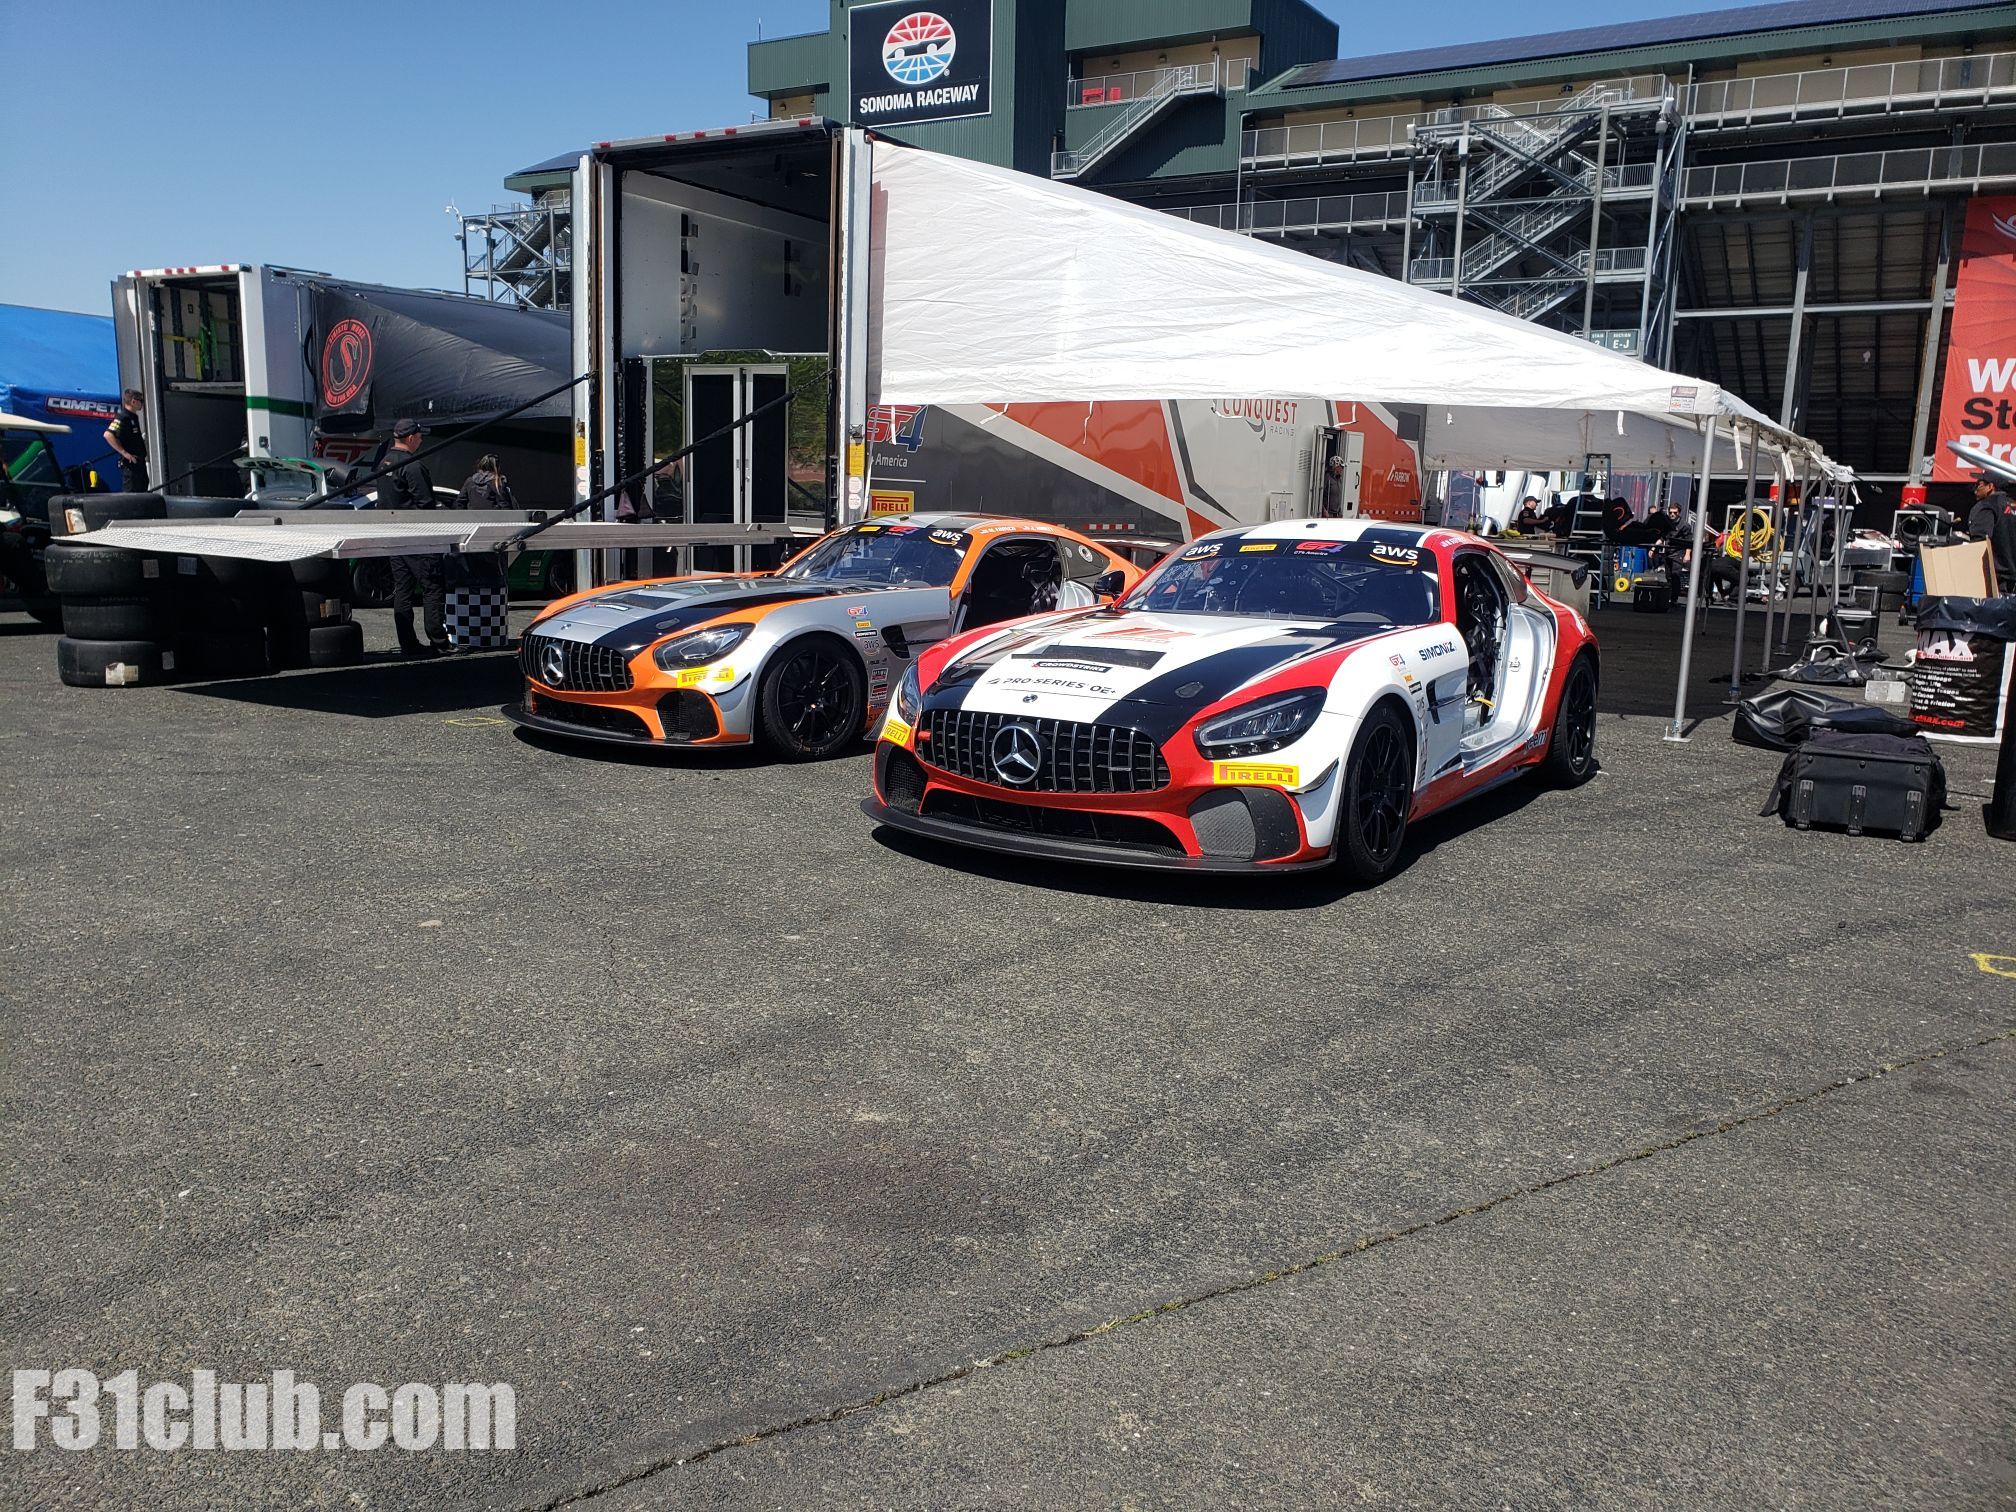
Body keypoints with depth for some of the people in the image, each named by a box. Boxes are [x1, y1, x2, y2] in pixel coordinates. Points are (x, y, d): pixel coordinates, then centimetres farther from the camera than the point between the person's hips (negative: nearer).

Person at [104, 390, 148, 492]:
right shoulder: (123, 418, -14)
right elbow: (108, 435, -25)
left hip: (138, 463, 10)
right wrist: (124, 453, -23)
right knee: (131, 495, -10)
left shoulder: (133, 417, 16)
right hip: (130, 464, -10)